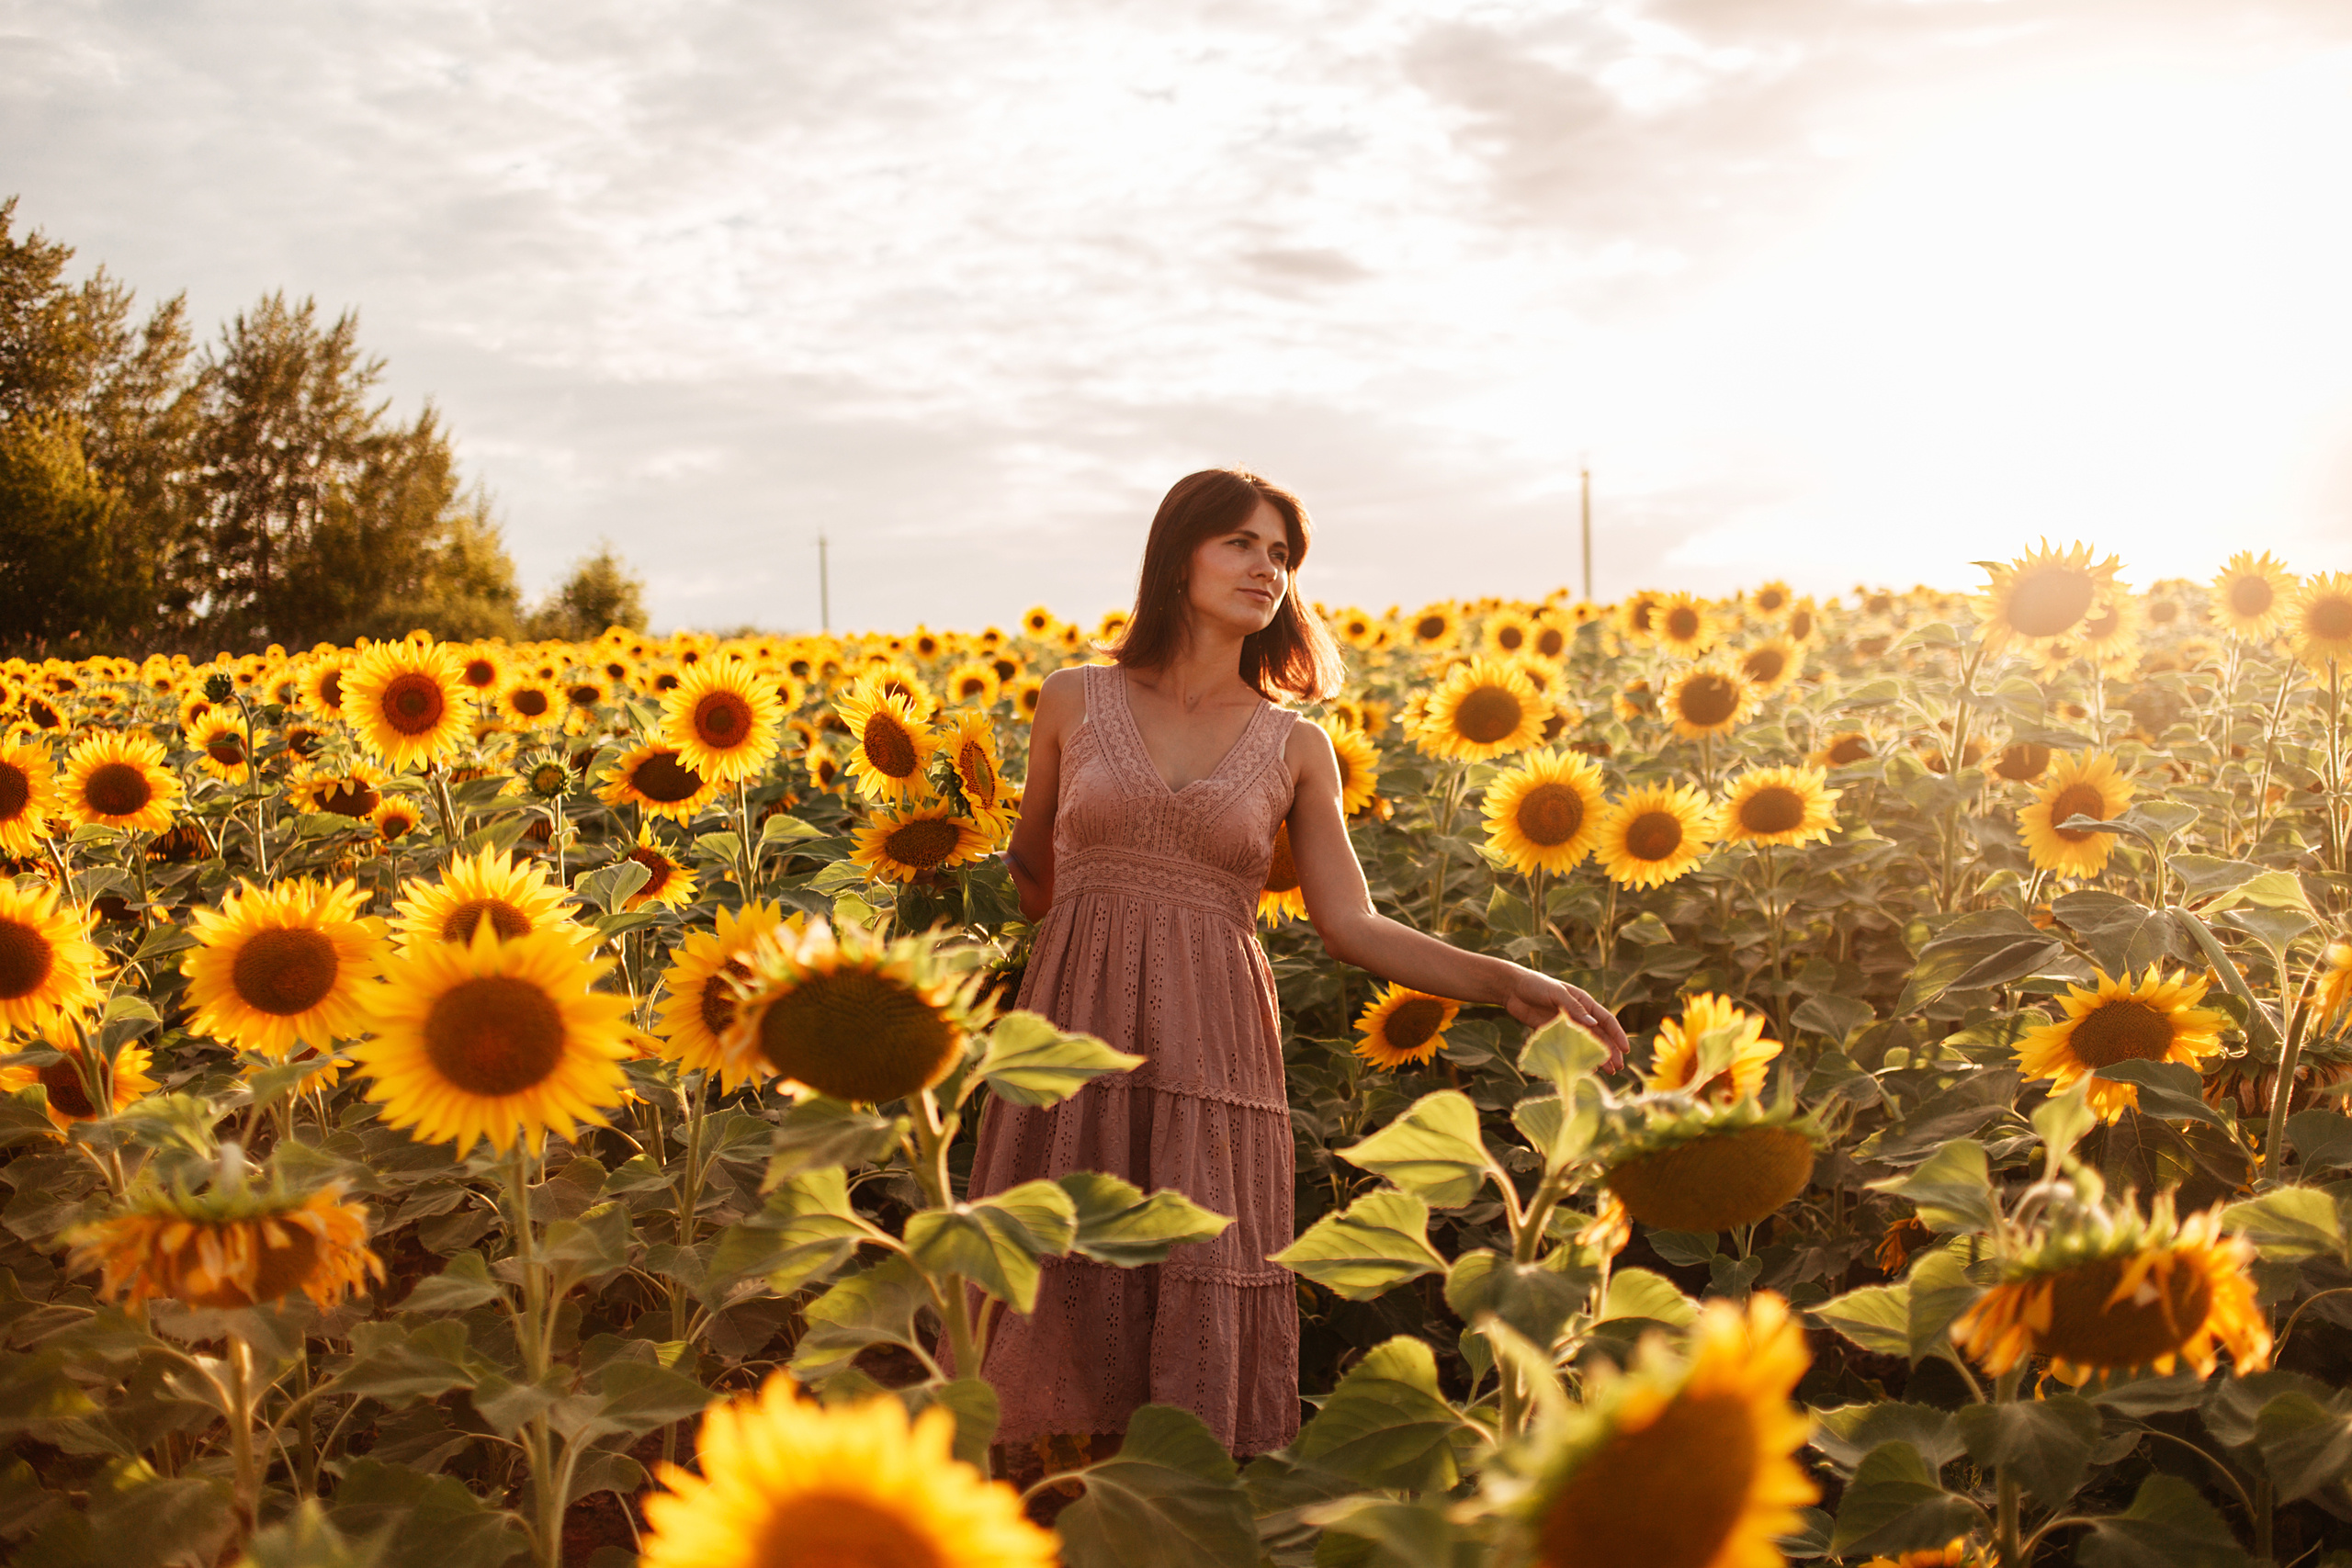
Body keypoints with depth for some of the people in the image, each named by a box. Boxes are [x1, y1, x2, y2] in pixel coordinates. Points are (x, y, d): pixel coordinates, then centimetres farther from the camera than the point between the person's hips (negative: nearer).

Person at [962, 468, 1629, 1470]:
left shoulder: (1296, 749, 8)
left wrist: (1503, 981, -9)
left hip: (1213, 1053, 0)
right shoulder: (1075, 702, 7)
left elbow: (1351, 926, 1)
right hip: (1075, 1039, 0)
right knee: (1060, 1297, 0)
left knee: (1201, 1326, -1)